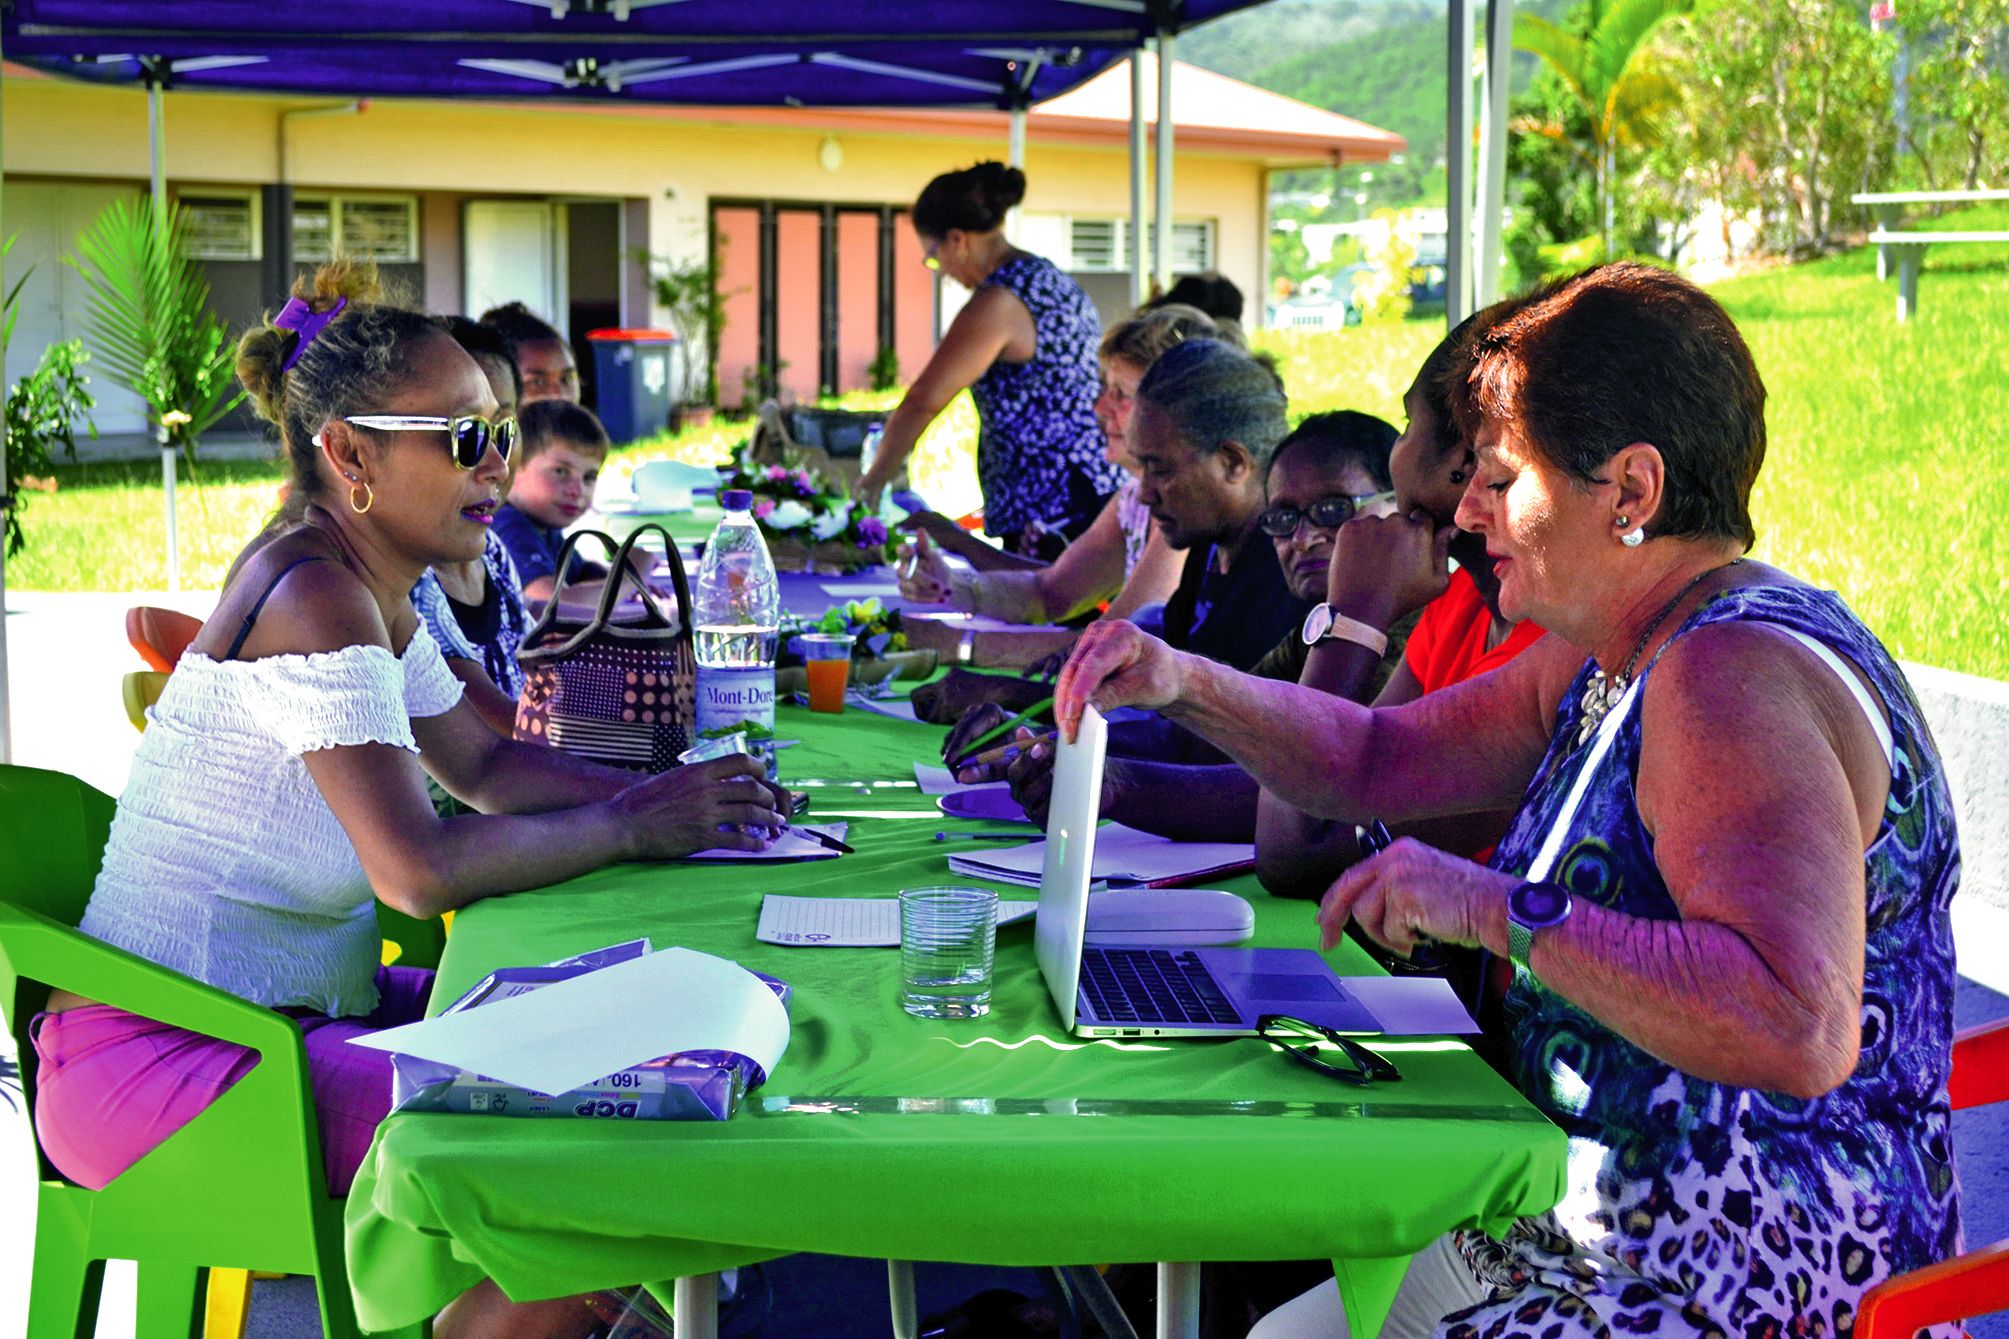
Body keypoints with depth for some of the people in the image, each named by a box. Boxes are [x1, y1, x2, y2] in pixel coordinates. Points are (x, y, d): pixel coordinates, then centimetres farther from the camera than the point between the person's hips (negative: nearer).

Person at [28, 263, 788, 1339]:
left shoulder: (371, 591, 10)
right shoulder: (313, 595, -20)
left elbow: (484, 763, 19)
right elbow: (421, 869, -26)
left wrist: (671, 795, 4)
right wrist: (629, 826, -15)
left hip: (287, 1015, 10)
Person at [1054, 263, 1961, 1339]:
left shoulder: (1736, 676, -23)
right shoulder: (1614, 662, 10)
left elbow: (1803, 1030, -35)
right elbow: (1374, 760, 17)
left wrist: (1499, 907, -32)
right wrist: (1184, 684, 0)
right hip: (1614, 1229, 10)